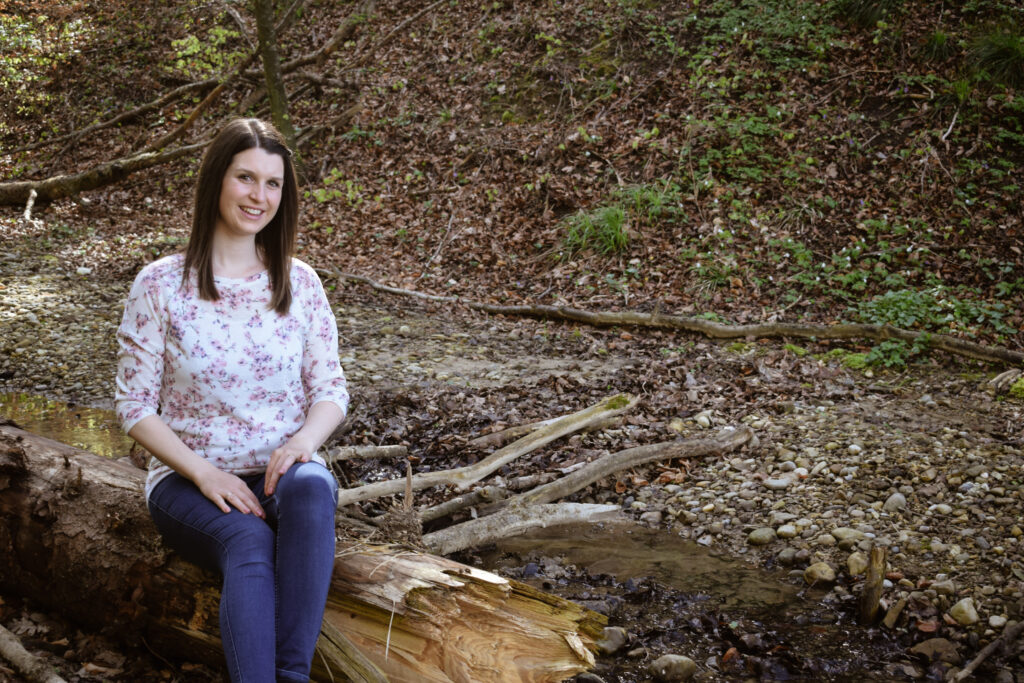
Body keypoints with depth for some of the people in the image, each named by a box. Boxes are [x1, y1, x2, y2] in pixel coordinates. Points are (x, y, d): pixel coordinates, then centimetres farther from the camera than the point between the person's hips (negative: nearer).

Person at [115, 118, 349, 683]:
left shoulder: (300, 283, 5)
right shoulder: (160, 286, -3)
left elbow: (331, 389, 7)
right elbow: (135, 407, -2)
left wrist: (303, 441, -16)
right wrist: (204, 473, -16)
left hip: (284, 472, 2)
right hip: (189, 481, -2)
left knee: (310, 488, -36)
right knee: (249, 543, -35)